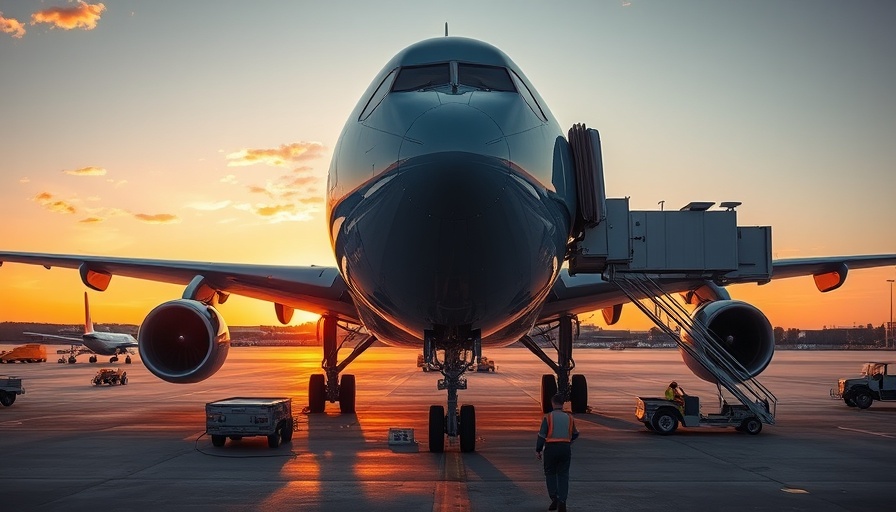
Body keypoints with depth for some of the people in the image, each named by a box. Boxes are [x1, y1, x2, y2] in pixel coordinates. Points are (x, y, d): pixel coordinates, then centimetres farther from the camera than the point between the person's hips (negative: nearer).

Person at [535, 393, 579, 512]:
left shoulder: (548, 417, -6)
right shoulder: (569, 417, 5)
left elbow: (542, 435, -9)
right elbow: (575, 434, 16)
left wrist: (538, 451, -2)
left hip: (551, 448, -2)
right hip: (565, 448, 2)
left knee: (550, 473, 14)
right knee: (563, 475, 7)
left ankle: (554, 498, -1)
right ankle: (562, 501, -5)